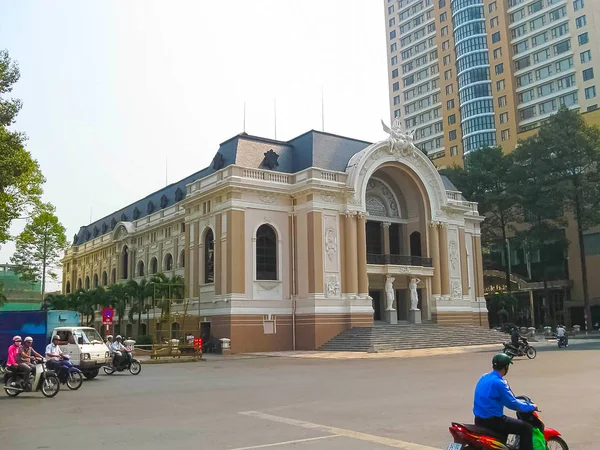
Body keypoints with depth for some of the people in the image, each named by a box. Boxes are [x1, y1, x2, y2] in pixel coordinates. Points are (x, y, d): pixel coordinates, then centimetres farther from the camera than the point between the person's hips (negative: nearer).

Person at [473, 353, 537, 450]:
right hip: (492, 420, -9)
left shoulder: (484, 377, 9)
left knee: (506, 422, 35)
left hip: (480, 420, 9)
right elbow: (512, 404, -15)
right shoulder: (498, 382, -19)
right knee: (526, 428, -3)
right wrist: (531, 406, 1)